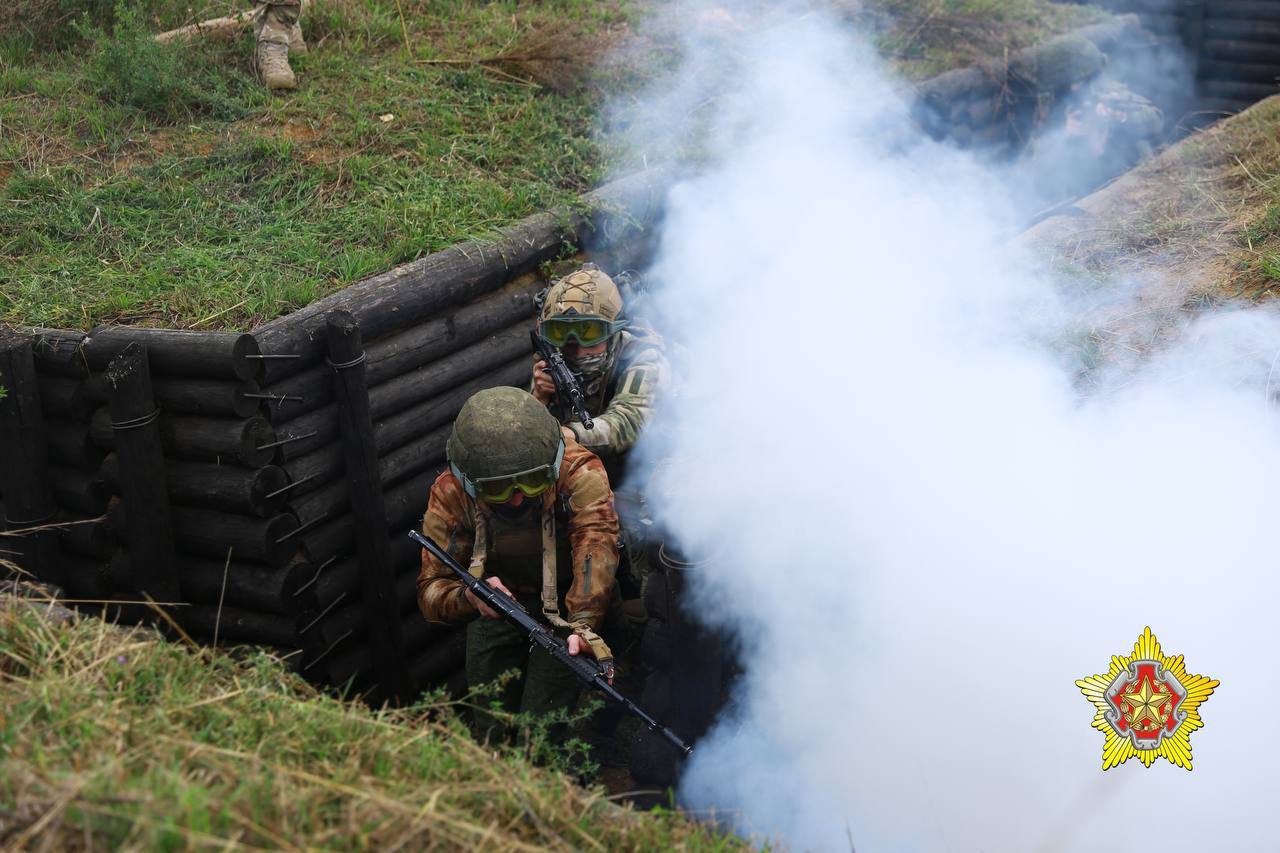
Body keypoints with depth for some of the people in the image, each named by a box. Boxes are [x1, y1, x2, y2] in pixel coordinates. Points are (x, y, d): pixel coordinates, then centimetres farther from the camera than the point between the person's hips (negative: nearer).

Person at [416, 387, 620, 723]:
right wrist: (470, 597, -43)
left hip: (565, 603, -2)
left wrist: (583, 623, -57)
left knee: (541, 722, -12)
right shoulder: (451, 494, -19)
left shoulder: (579, 472, -27)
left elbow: (595, 541, -41)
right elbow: (432, 589, -18)